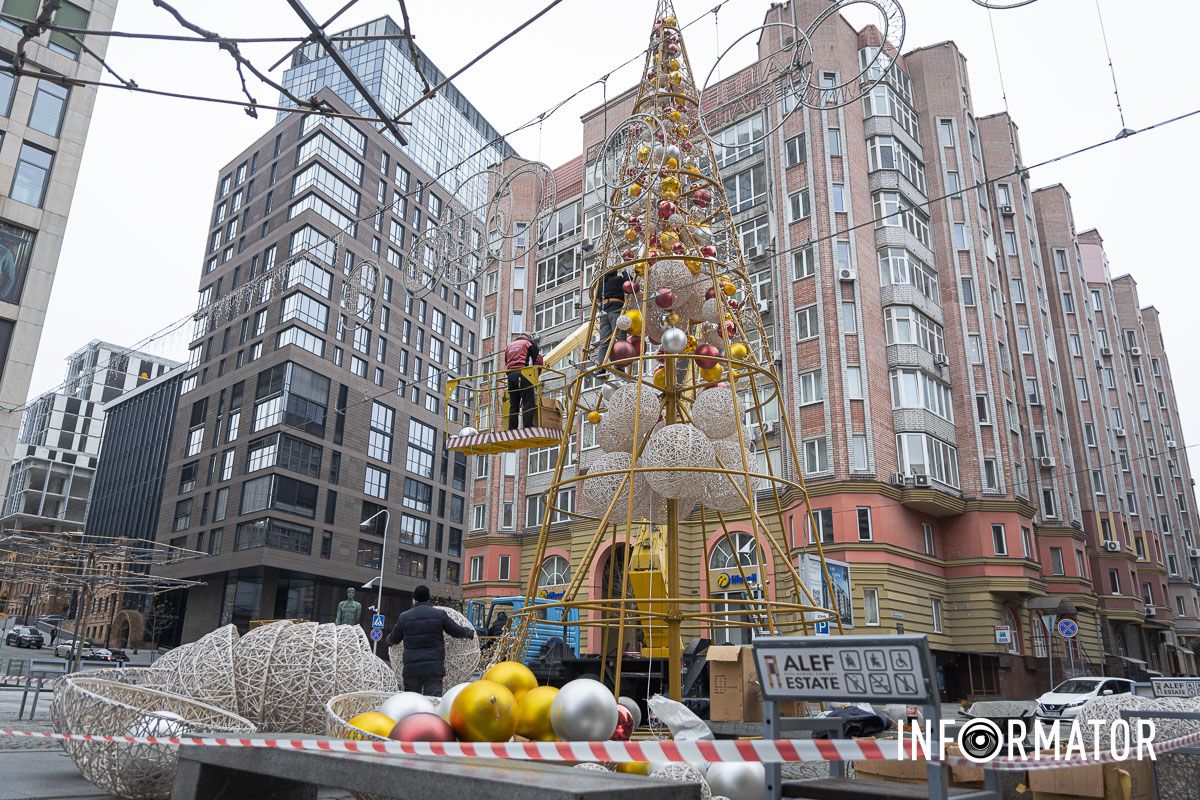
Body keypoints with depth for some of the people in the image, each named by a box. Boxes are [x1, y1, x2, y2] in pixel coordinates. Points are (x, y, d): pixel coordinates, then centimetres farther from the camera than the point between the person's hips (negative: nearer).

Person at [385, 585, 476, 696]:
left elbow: (394, 639, 17)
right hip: (434, 669, -2)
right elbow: (457, 631, 6)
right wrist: (470, 632, 28)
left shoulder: (404, 617, 3)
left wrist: (388, 640, 42)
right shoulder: (439, 614, -1)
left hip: (411, 670, 2)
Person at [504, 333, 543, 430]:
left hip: (510, 375, 5)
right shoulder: (529, 343, 14)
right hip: (523, 374, -5)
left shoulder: (509, 346, 28)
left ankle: (512, 429, -2)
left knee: (513, 406, 5)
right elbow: (538, 360, 5)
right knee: (528, 404, -9)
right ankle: (528, 427, -21)